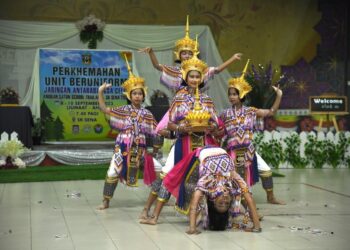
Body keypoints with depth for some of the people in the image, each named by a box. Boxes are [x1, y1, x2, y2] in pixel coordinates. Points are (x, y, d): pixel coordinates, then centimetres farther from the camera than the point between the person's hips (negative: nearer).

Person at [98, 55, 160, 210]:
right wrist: (100, 92, -11)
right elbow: (104, 109, -4)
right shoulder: (124, 110, 0)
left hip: (139, 148, 1)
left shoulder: (146, 114, 3)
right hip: (123, 147, -1)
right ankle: (106, 201, 10)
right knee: (113, 173, -4)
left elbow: (155, 131, 6)